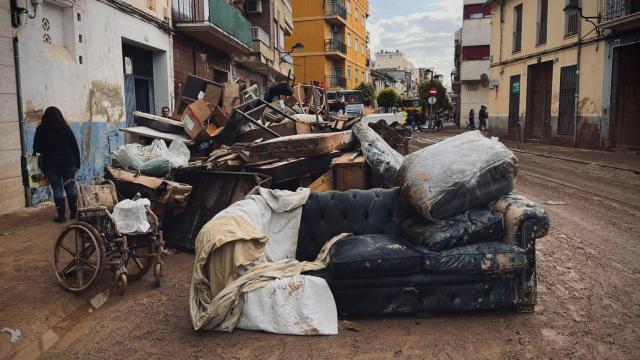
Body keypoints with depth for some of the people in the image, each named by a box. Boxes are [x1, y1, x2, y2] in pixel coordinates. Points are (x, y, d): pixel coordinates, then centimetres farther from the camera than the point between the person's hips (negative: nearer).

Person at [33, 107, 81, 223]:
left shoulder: (41, 130, -4)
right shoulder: (66, 128, -2)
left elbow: (37, 149, 1)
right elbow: (75, 147, 0)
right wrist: (77, 163, 8)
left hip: (50, 164, -1)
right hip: (68, 163, 1)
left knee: (57, 190, 3)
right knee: (70, 188, 10)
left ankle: (61, 215, 4)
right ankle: (74, 212, 15)